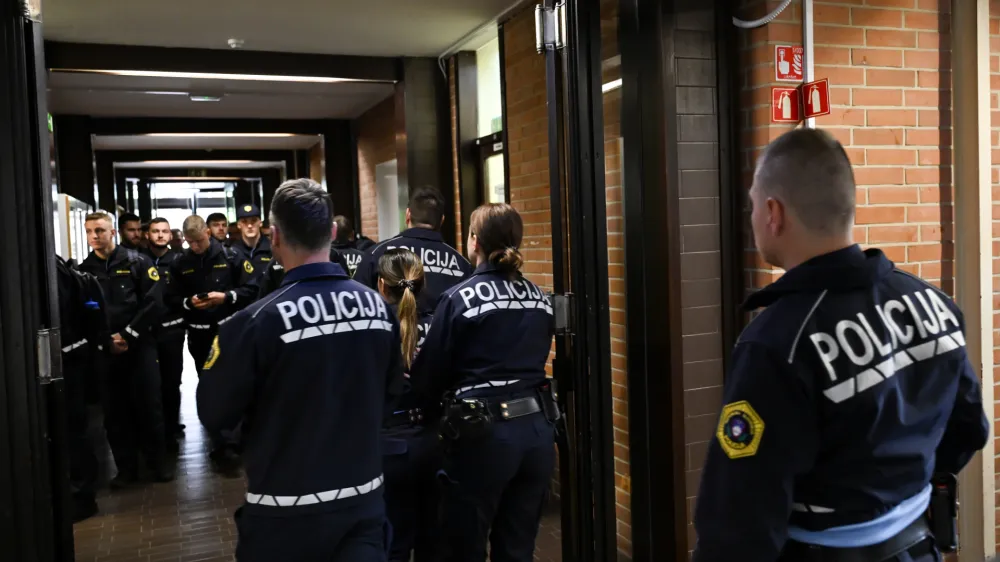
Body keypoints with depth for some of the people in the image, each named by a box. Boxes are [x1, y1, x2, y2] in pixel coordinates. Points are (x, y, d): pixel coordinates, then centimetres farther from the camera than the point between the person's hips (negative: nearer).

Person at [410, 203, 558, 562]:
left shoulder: (460, 298, -8)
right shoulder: (539, 298, 8)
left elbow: (430, 371, -3)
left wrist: (425, 413, 15)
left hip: (484, 432, -5)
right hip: (537, 427, 6)